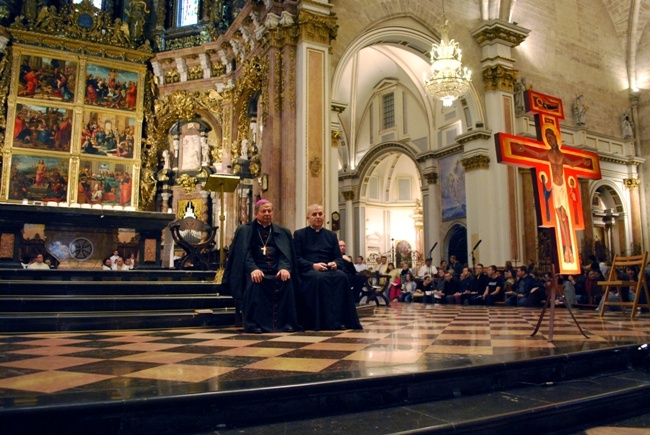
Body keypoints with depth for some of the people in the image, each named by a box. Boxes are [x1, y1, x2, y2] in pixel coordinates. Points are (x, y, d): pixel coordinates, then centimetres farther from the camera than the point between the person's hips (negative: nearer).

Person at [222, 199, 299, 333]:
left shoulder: (283, 232, 18)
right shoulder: (244, 230, 12)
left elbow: (285, 254, 6)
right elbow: (244, 253, -1)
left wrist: (284, 268, -17)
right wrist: (253, 269, -22)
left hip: (276, 271, 2)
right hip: (255, 271, -2)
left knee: (286, 281, -29)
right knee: (254, 283, -34)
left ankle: (285, 322, -20)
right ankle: (254, 323, -24)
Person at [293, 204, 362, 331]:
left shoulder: (331, 235, 20)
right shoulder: (299, 234, 10)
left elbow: (339, 258, 14)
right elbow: (296, 259, -2)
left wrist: (335, 264, -12)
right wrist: (313, 265, -19)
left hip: (328, 270, 3)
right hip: (307, 270, -3)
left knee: (342, 277, -30)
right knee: (318, 278, -38)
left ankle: (339, 319, -30)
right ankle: (320, 321, -35)